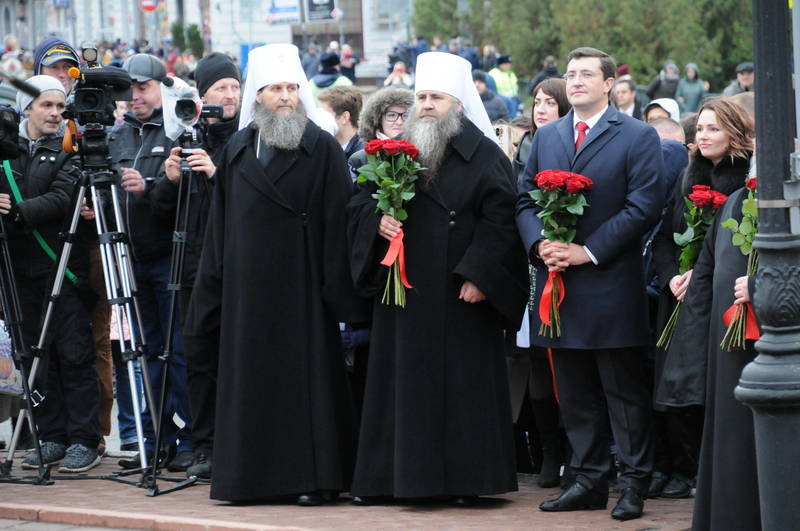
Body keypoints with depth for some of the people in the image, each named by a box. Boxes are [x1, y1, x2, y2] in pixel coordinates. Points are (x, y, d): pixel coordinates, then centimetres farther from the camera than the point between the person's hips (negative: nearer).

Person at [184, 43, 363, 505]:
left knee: (307, 378, -4)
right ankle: (254, 474, 10)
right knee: (251, 379, 5)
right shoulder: (237, 150, 13)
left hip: (301, 285, -4)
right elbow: (221, 224, 14)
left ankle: (315, 476, 1)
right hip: (247, 287, 4)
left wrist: (338, 288, -12)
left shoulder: (323, 149, -1)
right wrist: (214, 285, 9)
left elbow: (337, 220, -6)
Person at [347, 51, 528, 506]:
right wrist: (377, 221, -8)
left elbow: (499, 220, -8)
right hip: (404, 293, 4)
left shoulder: (484, 156, -1)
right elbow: (360, 201, 15)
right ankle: (386, 477, 9)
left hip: (459, 294, -4)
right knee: (401, 381, 6)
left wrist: (478, 275, -16)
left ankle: (466, 480, 2)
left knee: (464, 383, -2)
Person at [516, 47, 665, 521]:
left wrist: (589, 251, -15)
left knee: (624, 391, -1)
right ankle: (590, 480, 16)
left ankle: (634, 484, 4)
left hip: (611, 284, -5)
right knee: (575, 393, 9)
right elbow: (525, 200, 14)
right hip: (559, 285, 5)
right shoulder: (546, 137, 15)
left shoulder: (638, 137, -2)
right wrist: (539, 243, -6)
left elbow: (645, 206, -10)